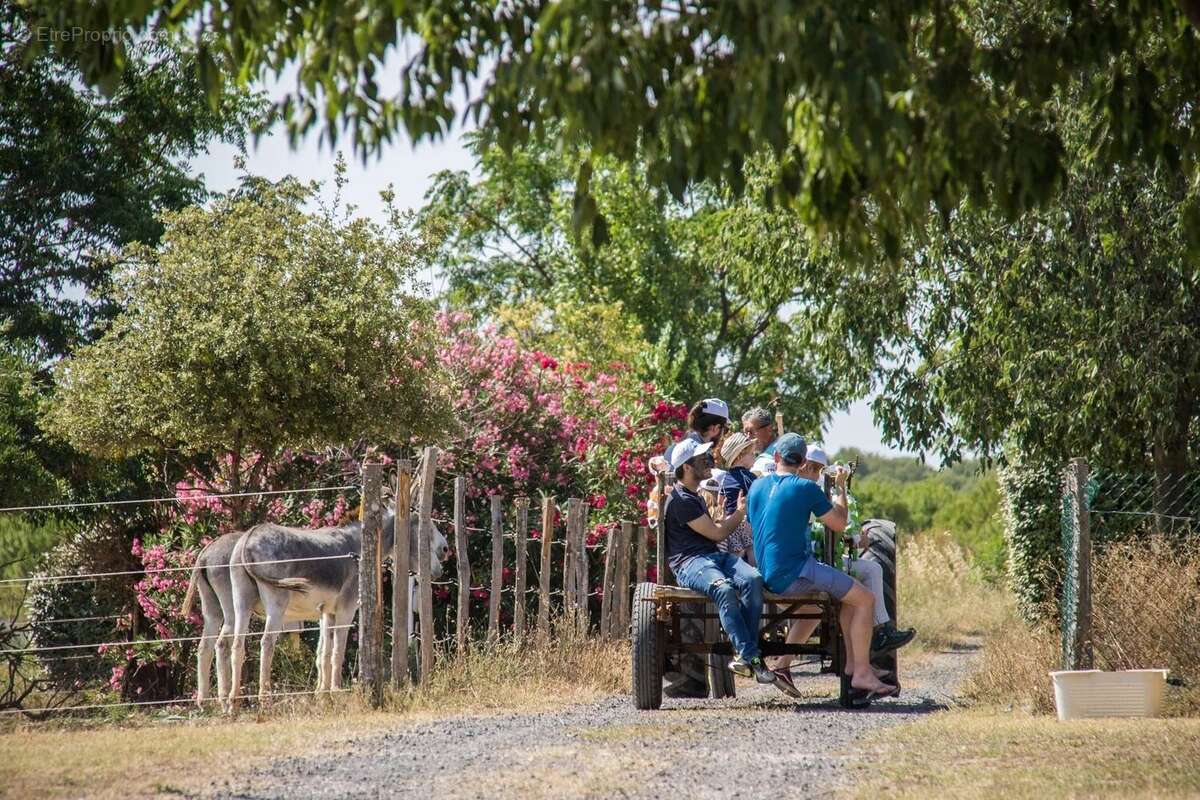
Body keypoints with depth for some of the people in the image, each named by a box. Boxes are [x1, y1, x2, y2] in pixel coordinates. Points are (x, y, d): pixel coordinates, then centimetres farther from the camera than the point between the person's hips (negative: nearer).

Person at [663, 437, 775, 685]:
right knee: (724, 589, -39)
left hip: (714, 556, 9)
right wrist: (741, 512, 12)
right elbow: (716, 533, -3)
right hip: (689, 562, -8)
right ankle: (750, 656, -41)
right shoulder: (680, 500, -5)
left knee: (753, 579, -25)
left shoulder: (694, 495, 28)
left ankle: (743, 653, -30)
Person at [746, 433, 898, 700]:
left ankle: (853, 664, 18)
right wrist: (841, 488, 12)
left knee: (847, 593, 22)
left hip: (768, 576, 8)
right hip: (794, 574, -8)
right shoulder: (804, 488, -9)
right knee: (865, 599, -3)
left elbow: (752, 528, 24)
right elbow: (839, 523, -2)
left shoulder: (757, 486, 11)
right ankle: (861, 673, -5)